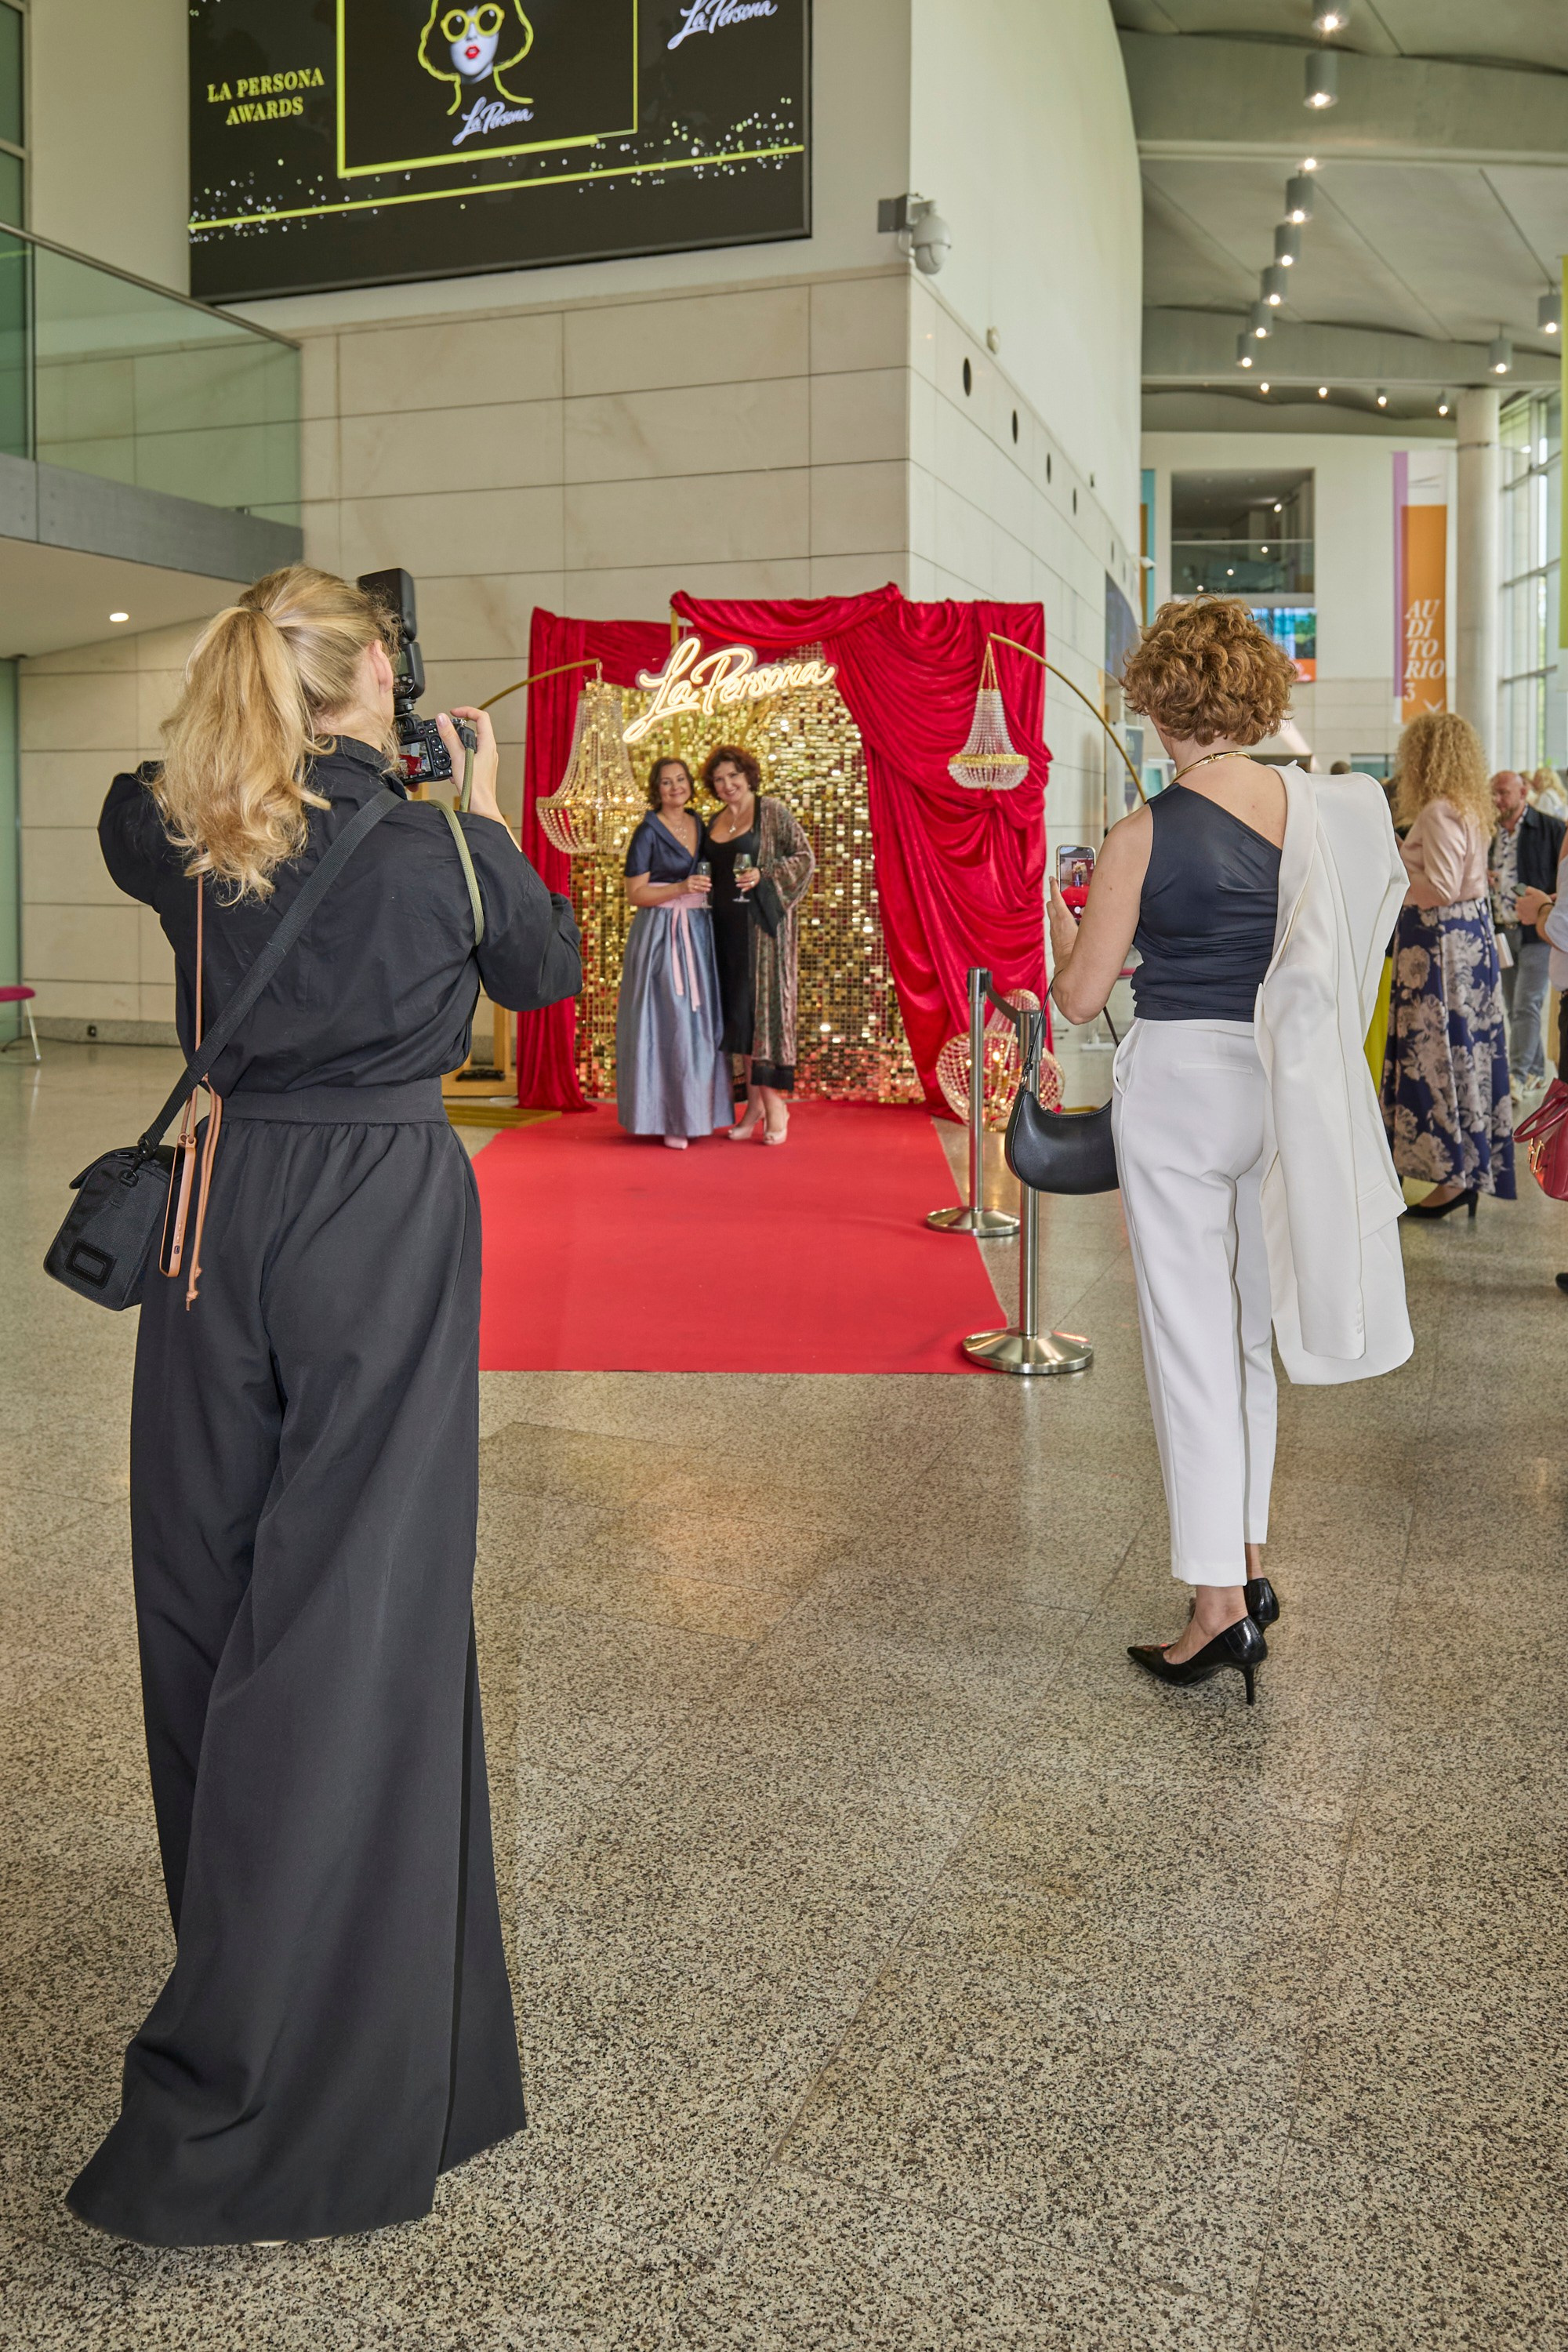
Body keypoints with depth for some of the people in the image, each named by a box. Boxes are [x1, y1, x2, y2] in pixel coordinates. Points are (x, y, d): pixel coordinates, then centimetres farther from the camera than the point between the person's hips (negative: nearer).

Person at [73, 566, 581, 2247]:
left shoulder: (179, 840, 0)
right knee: (347, 1627, -3)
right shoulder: (439, 845, -7)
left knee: (207, 1592, 17)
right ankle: (247, 2121, 0)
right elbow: (546, 970, 11)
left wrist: (258, 755, 19)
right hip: (385, 1231, -4)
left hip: (223, 1212, 4)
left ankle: (237, 1965, 36)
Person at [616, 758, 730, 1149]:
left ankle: (694, 1111, 14)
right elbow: (635, 893, -10)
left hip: (698, 933, 6)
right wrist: (680, 889, -20)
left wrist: (706, 890, 7)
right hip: (660, 936, -6)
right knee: (666, 1022, -7)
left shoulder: (700, 825, 13)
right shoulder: (648, 832, -6)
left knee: (699, 1020, 6)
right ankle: (667, 1118, -3)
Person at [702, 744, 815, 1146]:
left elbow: (806, 857, -7)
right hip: (728, 925, 6)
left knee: (766, 1002, -7)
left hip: (764, 920, -6)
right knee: (738, 1010, 5)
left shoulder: (771, 811, -3)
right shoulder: (715, 822, 15)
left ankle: (776, 1103, -1)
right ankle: (754, 1101, 11)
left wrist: (764, 875, -17)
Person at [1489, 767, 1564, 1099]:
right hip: (1502, 931, 6)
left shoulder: (1552, 829, -5)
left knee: (1527, 1005, -11)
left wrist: (1548, 904, -18)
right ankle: (1536, 1069, 21)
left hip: (1537, 932, -6)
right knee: (1513, 1008, 10)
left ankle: (1517, 1076, -11)